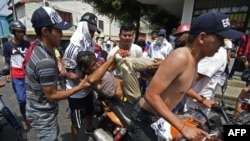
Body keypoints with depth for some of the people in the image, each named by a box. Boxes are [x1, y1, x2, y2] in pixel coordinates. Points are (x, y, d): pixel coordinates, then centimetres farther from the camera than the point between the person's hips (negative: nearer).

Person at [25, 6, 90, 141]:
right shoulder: (46, 61, -33)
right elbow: (51, 96, -25)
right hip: (43, 114, -8)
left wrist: (66, 74, 1)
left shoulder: (39, 49, -3)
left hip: (40, 110, 9)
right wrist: (79, 87, -19)